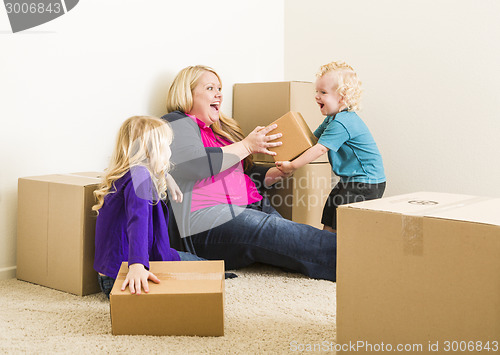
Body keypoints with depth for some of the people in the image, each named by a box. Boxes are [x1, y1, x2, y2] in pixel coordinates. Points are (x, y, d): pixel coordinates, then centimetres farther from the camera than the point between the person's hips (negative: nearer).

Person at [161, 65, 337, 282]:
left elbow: (247, 174, 33)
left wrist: (275, 174, 12)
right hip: (210, 221, -8)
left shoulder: (219, 130, 28)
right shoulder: (176, 123, 2)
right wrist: (246, 146, -10)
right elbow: (193, 164, -18)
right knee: (289, 236, -29)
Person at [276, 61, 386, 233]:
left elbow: (320, 148, -23)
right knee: (329, 212, 16)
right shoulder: (332, 119, 11)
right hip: (351, 180, 11)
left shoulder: (341, 123, -23)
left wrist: (292, 166, -17)